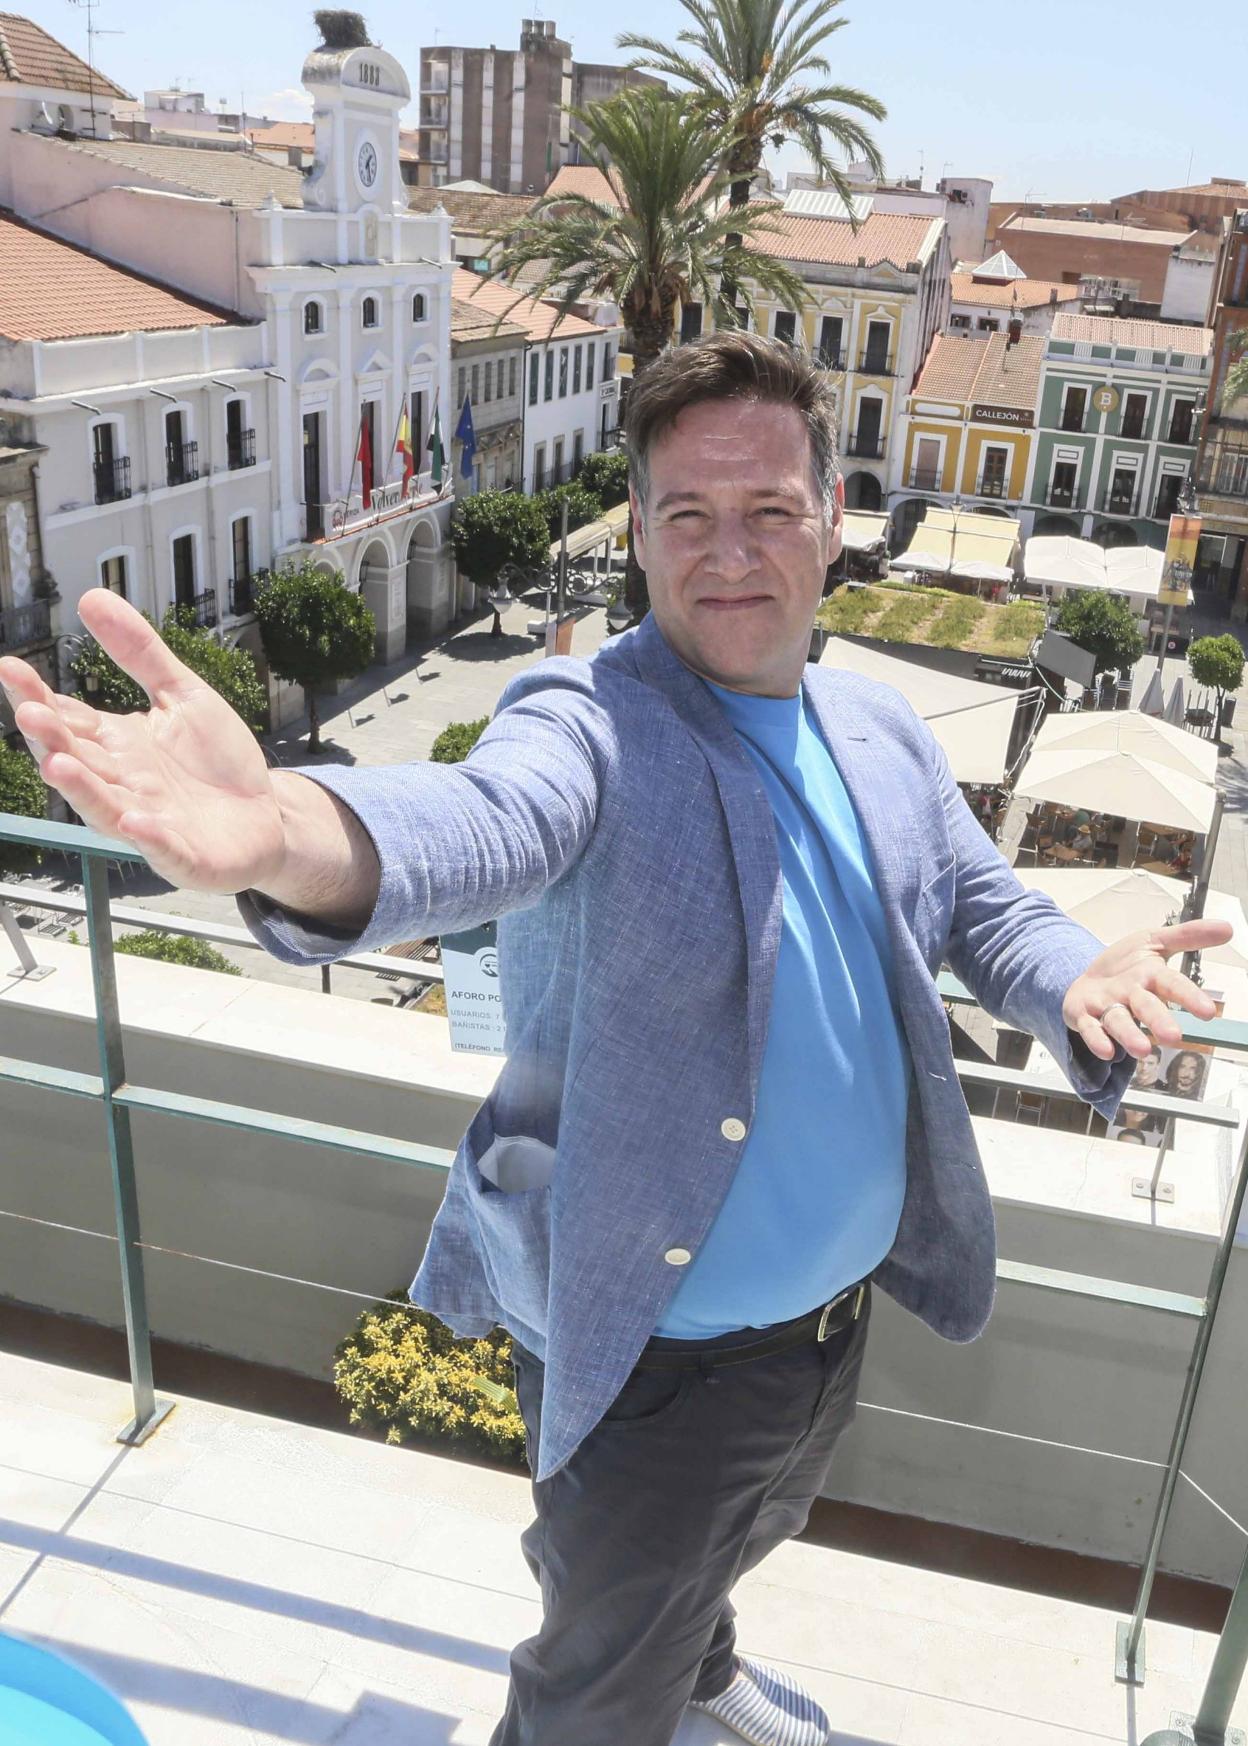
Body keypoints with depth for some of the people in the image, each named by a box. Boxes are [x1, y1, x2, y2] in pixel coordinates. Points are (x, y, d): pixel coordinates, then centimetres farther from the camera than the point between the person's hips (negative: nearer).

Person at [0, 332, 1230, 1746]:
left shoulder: (883, 738, 0)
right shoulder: (589, 722, -23)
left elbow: (987, 910, 8)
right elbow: (488, 820, -44)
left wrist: (1080, 983, -16)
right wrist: (283, 834, -68)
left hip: (840, 1315, 7)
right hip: (657, 1357, -7)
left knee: (736, 1543, 36)